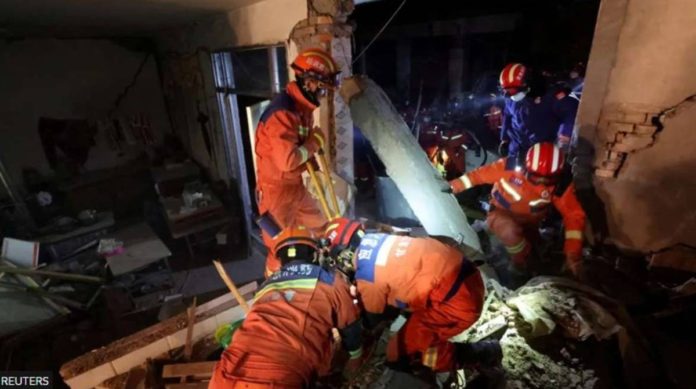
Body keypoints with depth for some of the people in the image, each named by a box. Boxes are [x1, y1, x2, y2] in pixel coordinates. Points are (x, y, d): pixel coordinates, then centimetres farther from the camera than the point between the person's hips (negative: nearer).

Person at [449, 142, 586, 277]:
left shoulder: (560, 184, -22)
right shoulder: (510, 165, -29)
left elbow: (574, 215, -19)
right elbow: (478, 175, -18)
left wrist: (573, 253, -27)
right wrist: (453, 186, -17)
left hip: (528, 222, 4)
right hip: (501, 213, -3)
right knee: (509, 230, -35)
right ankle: (521, 266, -7)